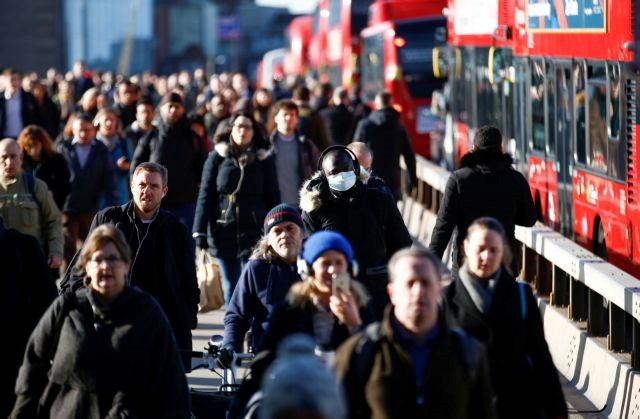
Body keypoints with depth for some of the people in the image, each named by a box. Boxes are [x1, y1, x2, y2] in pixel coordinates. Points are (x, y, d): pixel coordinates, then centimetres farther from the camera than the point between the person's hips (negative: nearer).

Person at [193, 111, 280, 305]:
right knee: (230, 285, 8)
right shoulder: (218, 157, 4)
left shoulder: (264, 159, 5)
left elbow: (273, 198, 7)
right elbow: (205, 196, 2)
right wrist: (200, 231, -4)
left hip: (254, 231, -1)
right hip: (224, 231, 1)